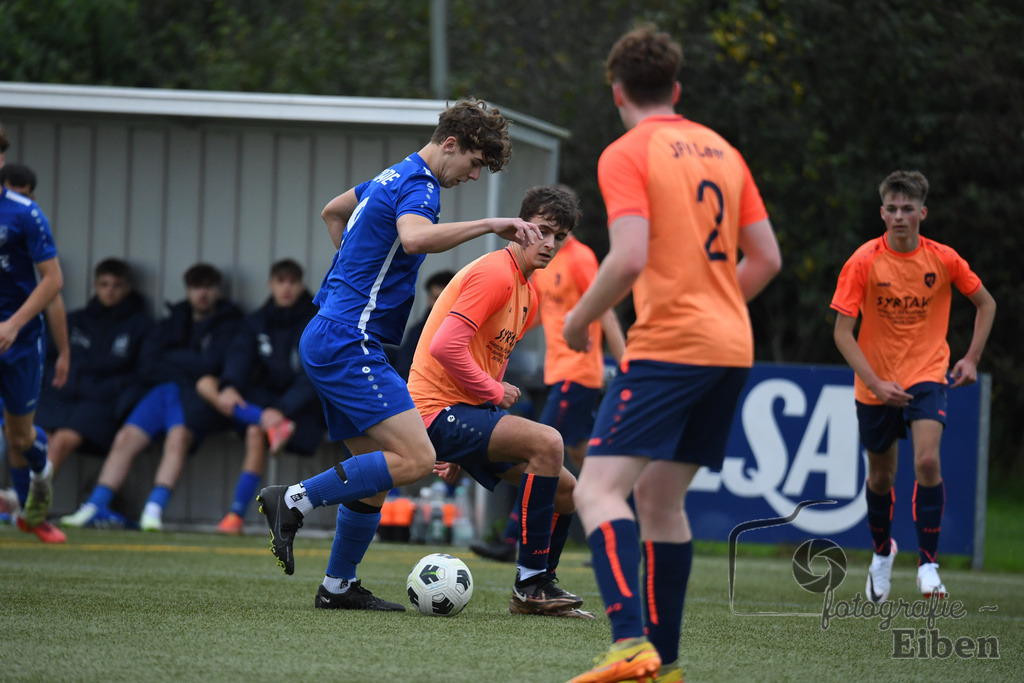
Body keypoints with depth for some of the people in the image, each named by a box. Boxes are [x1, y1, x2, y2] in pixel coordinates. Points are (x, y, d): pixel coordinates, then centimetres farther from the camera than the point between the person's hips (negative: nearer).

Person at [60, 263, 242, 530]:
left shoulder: (227, 325, 10)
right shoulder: (171, 323, 23)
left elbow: (211, 364, -6)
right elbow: (146, 366, 11)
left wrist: (171, 359, 4)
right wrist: (187, 365, 0)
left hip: (193, 395, -5)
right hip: (159, 390, 5)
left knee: (178, 436, -33)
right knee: (125, 438, -15)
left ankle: (155, 507, -41)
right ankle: (97, 506, -20)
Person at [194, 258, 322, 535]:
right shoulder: (257, 321, 10)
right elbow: (240, 355, -6)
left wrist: (283, 408, -29)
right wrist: (229, 387, -28)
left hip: (299, 406, -5)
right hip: (261, 398, 5)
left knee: (255, 433, -34)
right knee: (205, 384, -17)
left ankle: (237, 514, -32)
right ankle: (272, 426, -36)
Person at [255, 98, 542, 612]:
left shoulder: (395, 176, 20)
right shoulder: (418, 186, -12)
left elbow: (333, 212, 38)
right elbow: (414, 238, -36)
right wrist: (488, 225, -32)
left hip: (329, 340, 11)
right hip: (348, 342, -11)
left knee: (374, 472, 12)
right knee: (416, 459, -19)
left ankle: (338, 587, 16)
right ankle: (294, 501, -14)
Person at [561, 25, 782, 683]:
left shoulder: (626, 155, -6)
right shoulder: (722, 151, 16)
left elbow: (629, 258, -18)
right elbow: (767, 258, 16)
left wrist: (581, 317, -2)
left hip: (668, 345, -8)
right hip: (733, 347, 8)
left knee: (600, 488, -13)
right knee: (659, 495, 17)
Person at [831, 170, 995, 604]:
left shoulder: (944, 260, -7)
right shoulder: (863, 262, -11)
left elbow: (985, 303, 10)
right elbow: (842, 331, -11)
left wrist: (971, 358, 1)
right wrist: (875, 383, -21)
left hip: (927, 376, -1)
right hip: (875, 383, 1)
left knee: (927, 461, -23)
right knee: (881, 476, 12)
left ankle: (928, 564, -15)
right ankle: (882, 552, 41)